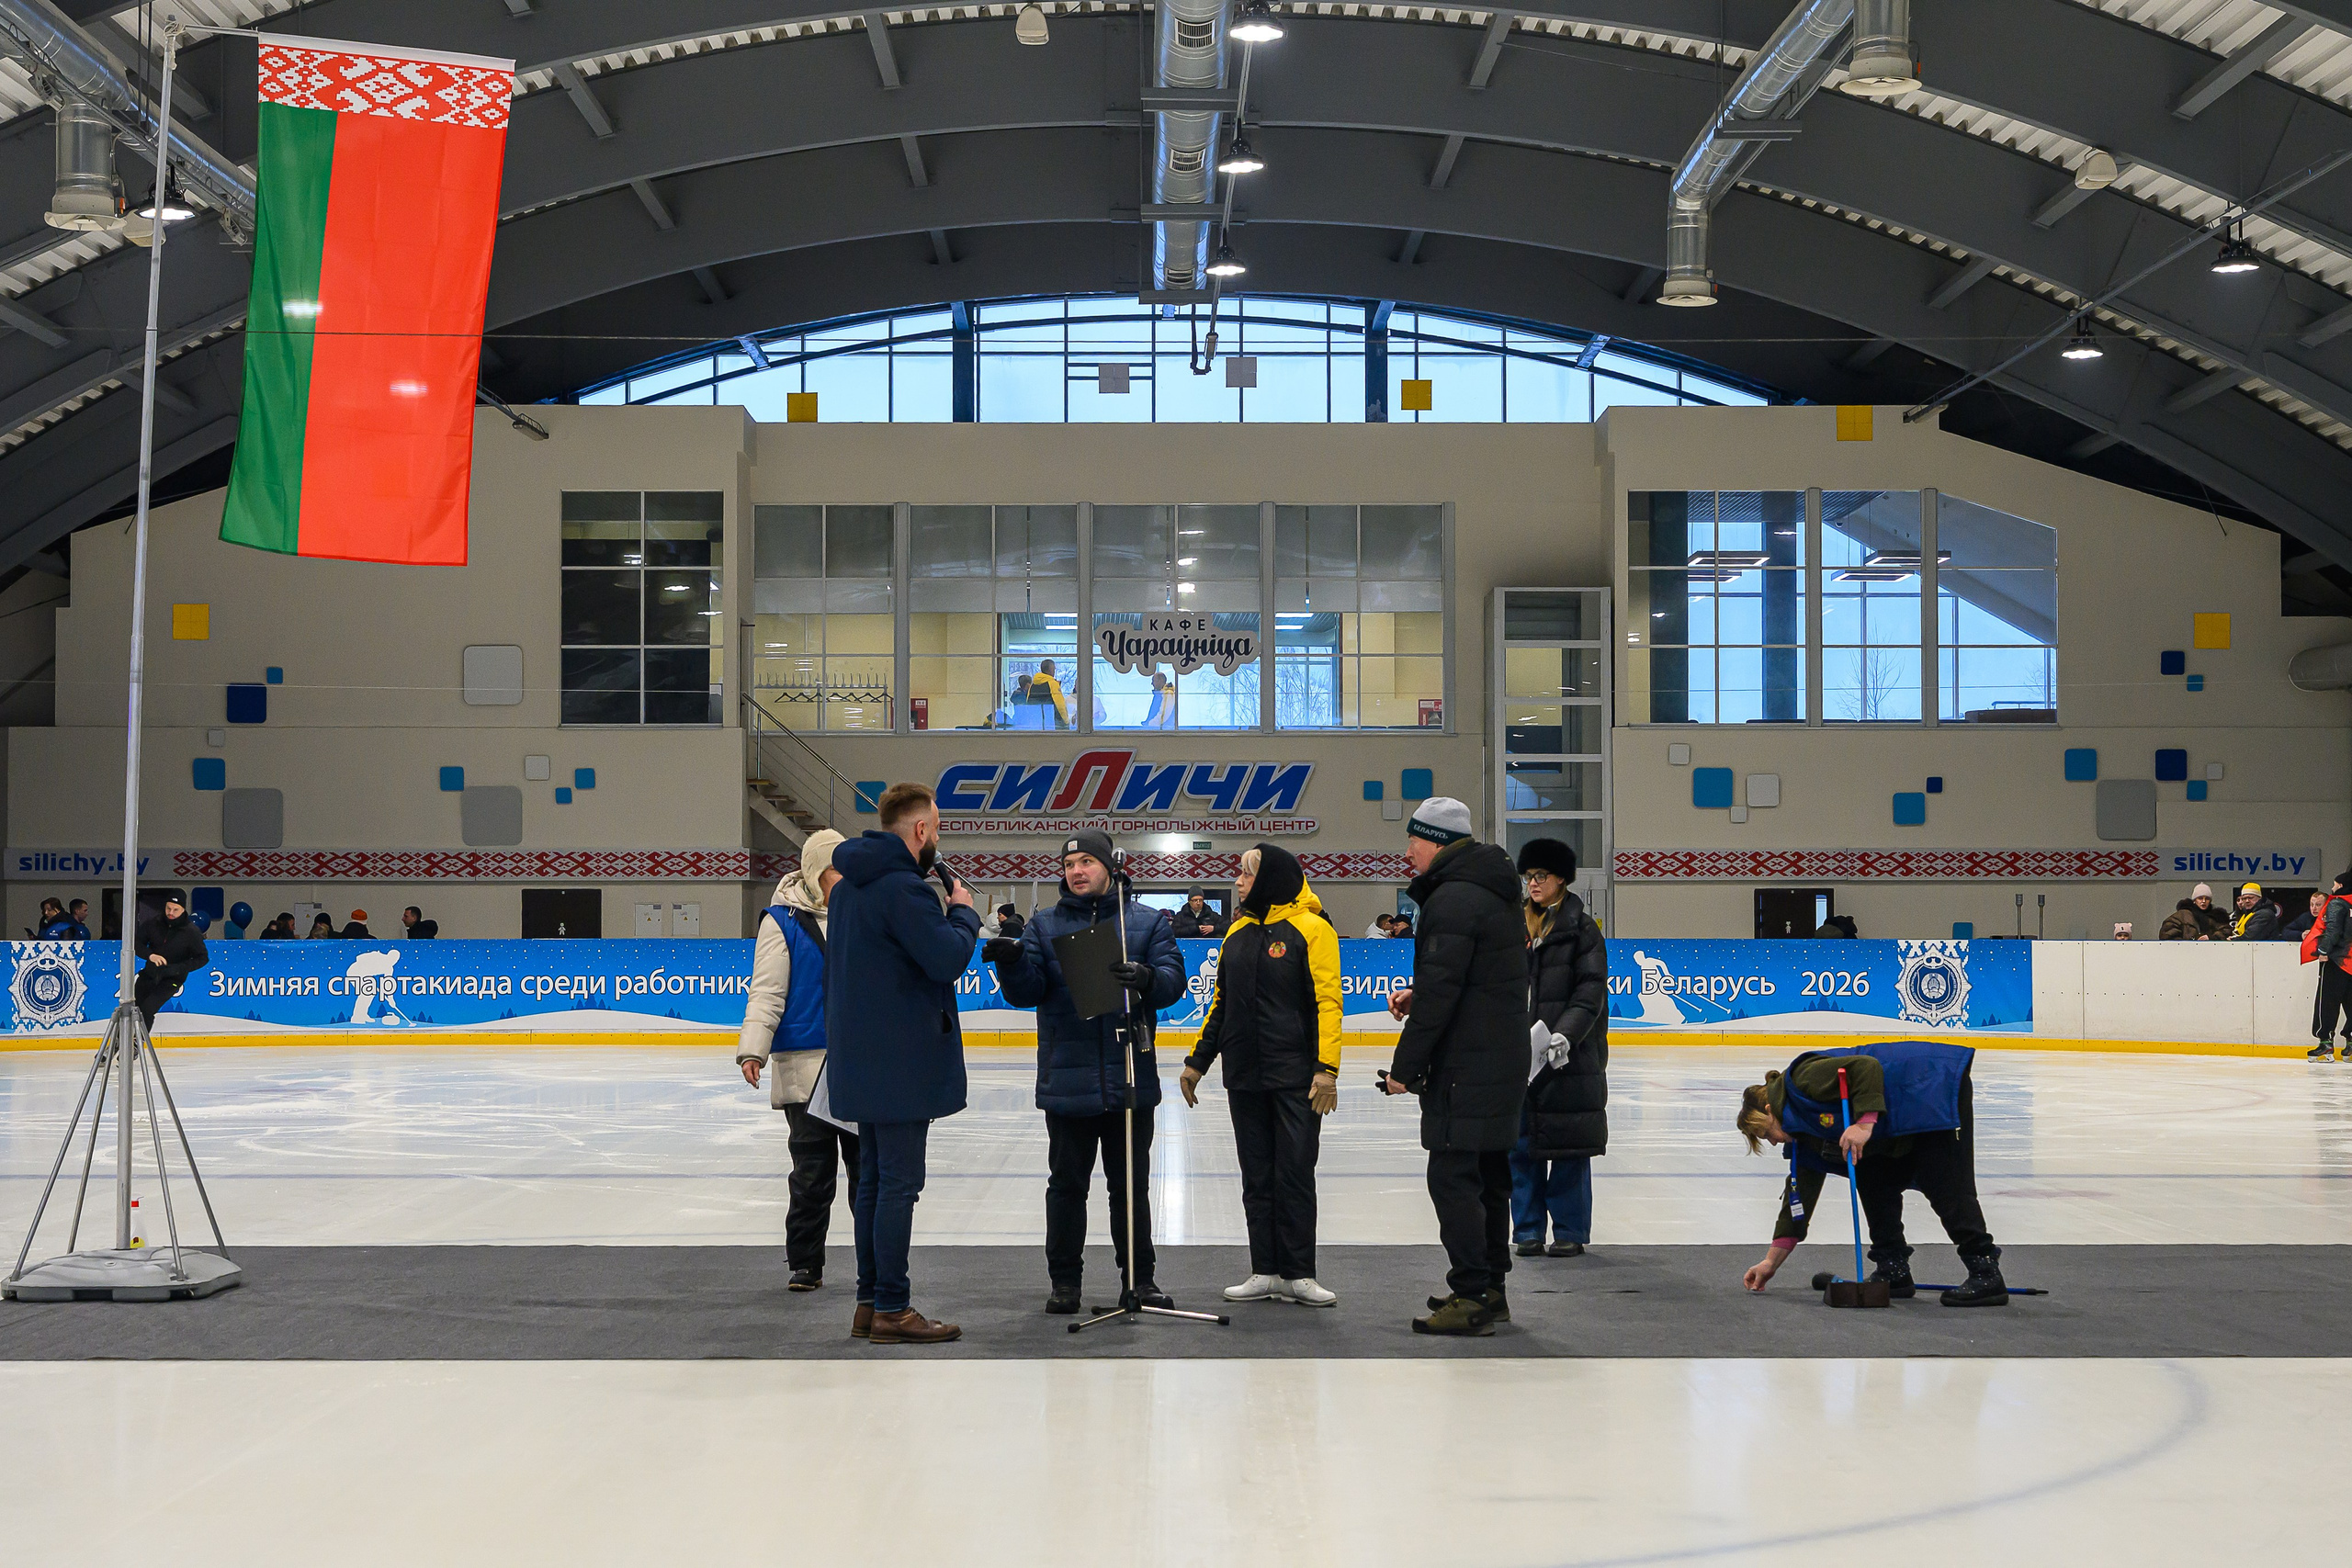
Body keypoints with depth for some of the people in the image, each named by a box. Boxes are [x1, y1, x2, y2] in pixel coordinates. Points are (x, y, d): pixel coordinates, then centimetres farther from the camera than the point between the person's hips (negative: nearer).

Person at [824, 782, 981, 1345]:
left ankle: (869, 1303, 18)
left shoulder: (850, 885, 13)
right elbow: (947, 958, -22)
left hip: (861, 1059, 10)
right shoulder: (903, 888, -18)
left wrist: (945, 910, 10)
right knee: (899, 1182, -5)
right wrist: (963, 911, -5)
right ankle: (891, 1309, -3)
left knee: (874, 1179, 14)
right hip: (900, 1060, -10)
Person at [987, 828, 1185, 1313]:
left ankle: (1141, 1277, 20)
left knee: (1132, 1184, 10)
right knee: (1067, 1183, 6)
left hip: (1131, 1081, 0)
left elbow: (1173, 978, -6)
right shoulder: (1045, 926, 8)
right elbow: (1026, 991, -1)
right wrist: (1012, 962, -22)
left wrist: (1146, 978, -28)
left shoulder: (1148, 922, 6)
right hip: (1067, 1084, 0)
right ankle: (1064, 1280, 15)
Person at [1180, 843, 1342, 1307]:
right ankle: (1266, 1273, 14)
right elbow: (1221, 1002, 20)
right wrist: (1197, 1061, 18)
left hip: (1295, 1076, -6)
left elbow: (1326, 1000, -12)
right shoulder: (1238, 932, 13)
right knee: (1257, 1177, 8)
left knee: (1295, 1174, -2)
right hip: (1244, 1077, 6)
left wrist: (1327, 1067, -19)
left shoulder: (1310, 929, -7)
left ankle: (1297, 1273, 6)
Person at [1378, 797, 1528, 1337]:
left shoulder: (1453, 899, -17)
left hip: (1466, 1068, -10)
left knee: (1452, 1176, -7)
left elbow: (1440, 993, -21)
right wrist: (1417, 995, 10)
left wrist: (1405, 1066, -15)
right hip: (1501, 1063, 10)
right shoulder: (1493, 894, 15)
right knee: (1487, 1176, 15)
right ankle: (1490, 1289, 23)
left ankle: (1472, 1298, -7)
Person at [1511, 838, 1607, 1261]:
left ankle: (1571, 1231, 8)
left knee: (1568, 1147, -1)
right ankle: (1528, 1229, 14)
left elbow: (1591, 989, -9)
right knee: (1520, 1144, 5)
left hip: (1568, 1056, -5)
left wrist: (1566, 1034, -21)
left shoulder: (1581, 928, -2)